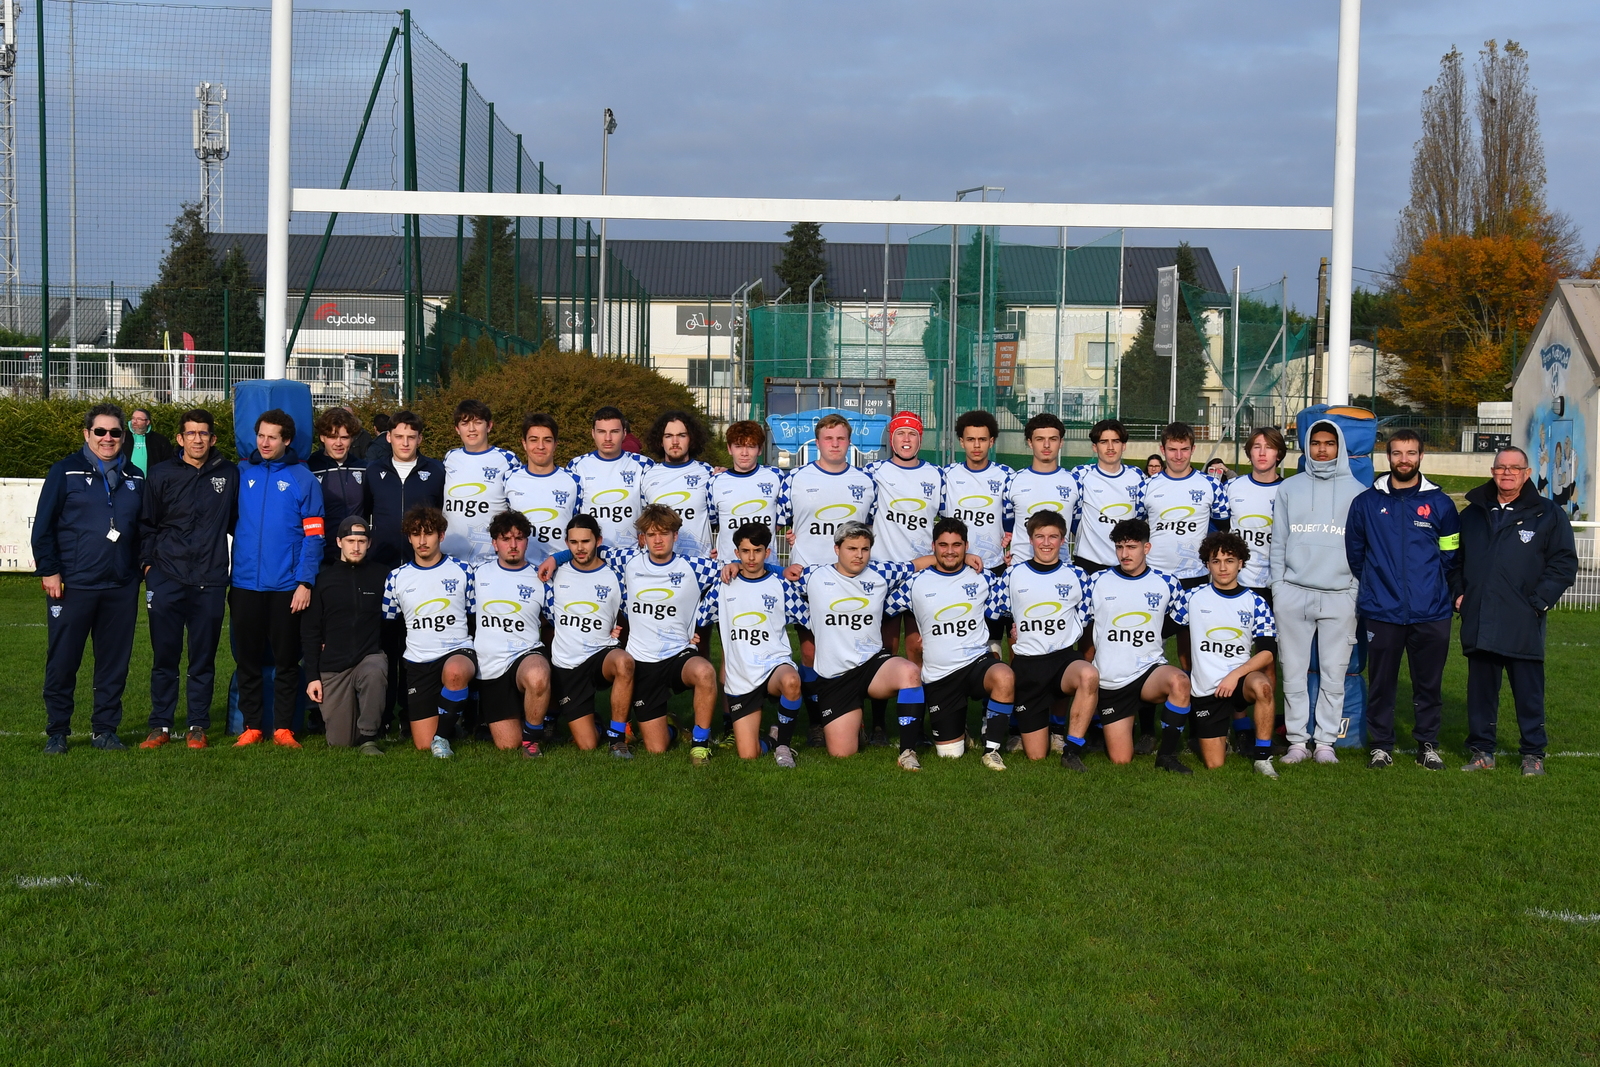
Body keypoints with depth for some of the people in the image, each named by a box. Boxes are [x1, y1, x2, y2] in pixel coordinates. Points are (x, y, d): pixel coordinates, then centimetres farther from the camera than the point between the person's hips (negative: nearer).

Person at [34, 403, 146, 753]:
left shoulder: (134, 478, 13)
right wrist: (49, 570, -8)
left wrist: (143, 566, 12)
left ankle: (105, 730, 17)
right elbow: (43, 526, -2)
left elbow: (144, 527, 21)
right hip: (72, 585, -3)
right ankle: (57, 732, 14)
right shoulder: (65, 472, 0)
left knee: (114, 663, 6)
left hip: (121, 588, 3)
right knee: (62, 662, 2)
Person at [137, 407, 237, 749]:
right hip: (166, 580, 0)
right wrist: (148, 562, 2)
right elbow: (146, 524, 9)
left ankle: (198, 726, 15)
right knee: (164, 657, 4)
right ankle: (160, 725, 14)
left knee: (204, 659, 6)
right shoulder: (161, 475, 4)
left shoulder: (229, 475, 5)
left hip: (210, 582, 0)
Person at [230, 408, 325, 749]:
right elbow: (228, 522, 7)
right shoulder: (241, 474, 6)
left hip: (286, 587, -2)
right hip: (245, 583, 2)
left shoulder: (302, 478, -1)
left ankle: (283, 728, 14)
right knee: (247, 659, 9)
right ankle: (252, 726, 19)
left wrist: (305, 582, -10)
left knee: (286, 660, 6)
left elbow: (313, 534, -4)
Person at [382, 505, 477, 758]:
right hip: (418, 662, 2)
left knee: (455, 671, -41)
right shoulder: (397, 578, 5)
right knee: (422, 745, -5)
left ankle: (442, 734, -17)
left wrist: (476, 658, -1)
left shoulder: (463, 570, 2)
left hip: (458, 651, -2)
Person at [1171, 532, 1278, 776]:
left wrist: (1235, 674, -20)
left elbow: (1267, 652, -8)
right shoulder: (1193, 597, 1)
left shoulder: (1255, 603, 0)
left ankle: (1262, 756, -19)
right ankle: (1224, 731, 33)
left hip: (1240, 680, -1)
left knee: (1261, 686, -38)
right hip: (1205, 690, 1)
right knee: (1214, 764, -3)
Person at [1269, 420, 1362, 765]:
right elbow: (1278, 542, 11)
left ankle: (1326, 741, 10)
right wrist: (1277, 588, 4)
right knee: (1294, 672, 2)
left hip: (1340, 596, -1)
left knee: (1334, 674, 2)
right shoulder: (1289, 488, 11)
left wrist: (1361, 593, 2)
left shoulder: (1356, 491, 8)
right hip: (1294, 593, 1)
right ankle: (1297, 740, 10)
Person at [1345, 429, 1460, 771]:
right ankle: (1380, 744, 15)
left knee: (1429, 682, 7)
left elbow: (1451, 554, 10)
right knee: (1381, 682, 4)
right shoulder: (1367, 502, 4)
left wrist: (1433, 588, 9)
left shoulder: (1440, 503, 4)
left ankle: (1428, 743, 19)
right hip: (1381, 611, 0)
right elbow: (1354, 550, 13)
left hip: (1430, 613, 0)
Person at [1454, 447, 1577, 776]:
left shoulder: (1548, 514, 3)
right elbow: (1455, 558, 22)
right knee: (1480, 690, 9)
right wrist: (1459, 593, 7)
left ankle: (1533, 754, 14)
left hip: (1523, 625, -3)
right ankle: (1481, 751, 18)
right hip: (1478, 622, 3)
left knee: (1529, 692, 3)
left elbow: (1564, 564, 0)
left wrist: (1538, 602, -8)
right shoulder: (1473, 513, 14)